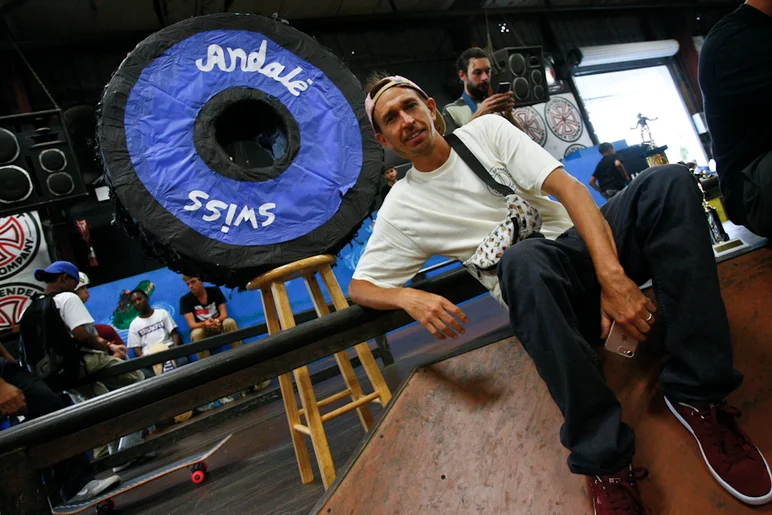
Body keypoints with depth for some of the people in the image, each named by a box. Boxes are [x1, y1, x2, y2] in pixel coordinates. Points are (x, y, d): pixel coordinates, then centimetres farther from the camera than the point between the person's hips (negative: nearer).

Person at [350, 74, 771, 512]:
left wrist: (612, 276, -21)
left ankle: (697, 394, -21)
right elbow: (360, 286, 8)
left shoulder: (488, 129, 6)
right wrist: (409, 298, -18)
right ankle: (606, 460, -30)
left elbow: (568, 187, -5)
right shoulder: (401, 208, 6)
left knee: (669, 181, -23)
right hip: (535, 279, -2)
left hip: (585, 241, 3)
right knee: (521, 259, -38)